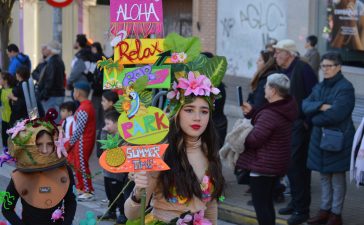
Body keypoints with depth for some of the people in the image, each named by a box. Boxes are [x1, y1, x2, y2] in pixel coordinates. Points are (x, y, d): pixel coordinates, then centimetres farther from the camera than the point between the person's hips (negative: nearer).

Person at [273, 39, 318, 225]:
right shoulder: (284, 71, 12)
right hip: (286, 124, 9)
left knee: (297, 166, -6)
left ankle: (302, 209, 1)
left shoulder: (302, 69, -14)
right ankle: (295, 203, 26)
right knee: (291, 165, 14)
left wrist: (307, 121, -17)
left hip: (300, 124, -9)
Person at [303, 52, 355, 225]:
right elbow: (305, 105, -1)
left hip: (338, 139, -7)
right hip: (320, 137, 7)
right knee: (324, 176, 14)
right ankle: (324, 211, 23)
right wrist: (321, 107, -18)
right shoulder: (319, 87, 12)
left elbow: (335, 114, -22)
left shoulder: (345, 88, -12)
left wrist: (315, 118, -8)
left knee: (337, 178, 3)